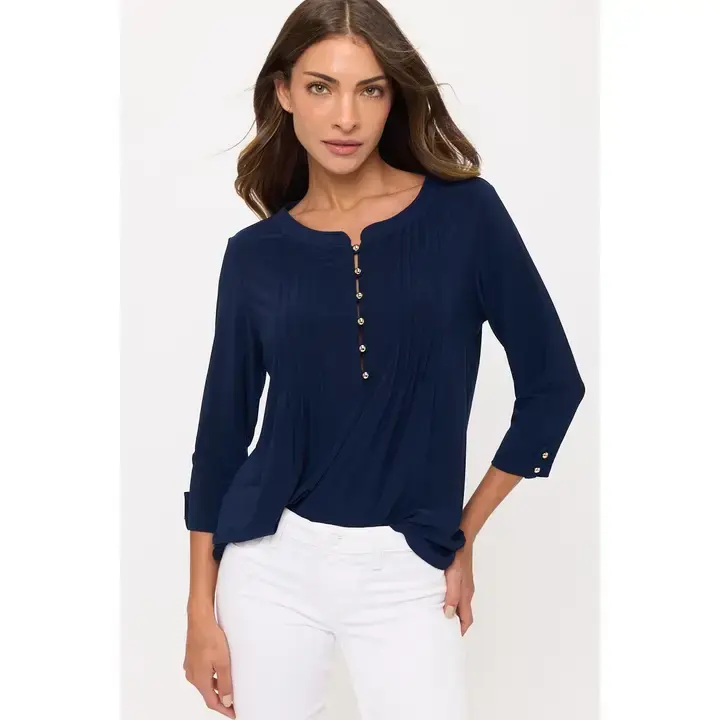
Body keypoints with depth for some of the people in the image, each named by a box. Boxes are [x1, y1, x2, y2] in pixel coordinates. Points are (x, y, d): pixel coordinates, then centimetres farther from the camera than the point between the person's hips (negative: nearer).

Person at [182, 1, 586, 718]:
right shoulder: (255, 255, -1)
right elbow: (223, 430, 4)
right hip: (272, 560, 2)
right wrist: (201, 610, 3)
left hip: (406, 573, -1)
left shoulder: (465, 212, -6)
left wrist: (463, 533, 1)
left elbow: (550, 383, -1)